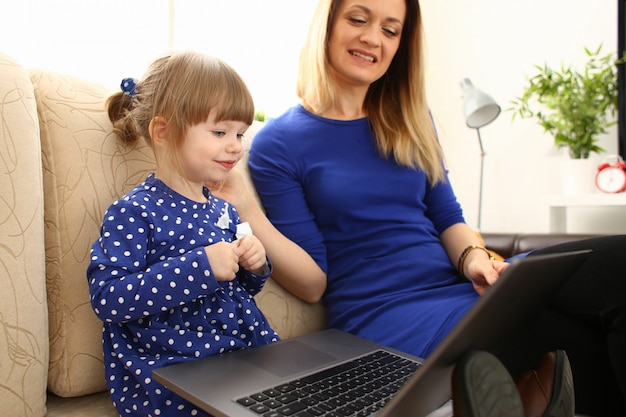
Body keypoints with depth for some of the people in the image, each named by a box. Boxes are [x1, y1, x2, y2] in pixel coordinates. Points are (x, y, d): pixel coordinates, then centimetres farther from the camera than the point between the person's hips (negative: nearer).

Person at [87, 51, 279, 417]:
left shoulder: (223, 210, 9)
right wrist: (199, 267, -28)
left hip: (244, 357, 6)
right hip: (170, 381, -6)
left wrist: (255, 266, -3)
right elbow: (107, 298, -22)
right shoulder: (134, 213, -11)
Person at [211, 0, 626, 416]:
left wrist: (474, 258, -9)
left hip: (460, 288, 6)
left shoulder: (411, 121, 13)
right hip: (385, 317, -5)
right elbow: (314, 281, -5)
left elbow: (447, 218, 13)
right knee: (582, 332, -26)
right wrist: (246, 210, -19)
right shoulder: (278, 143, -2)